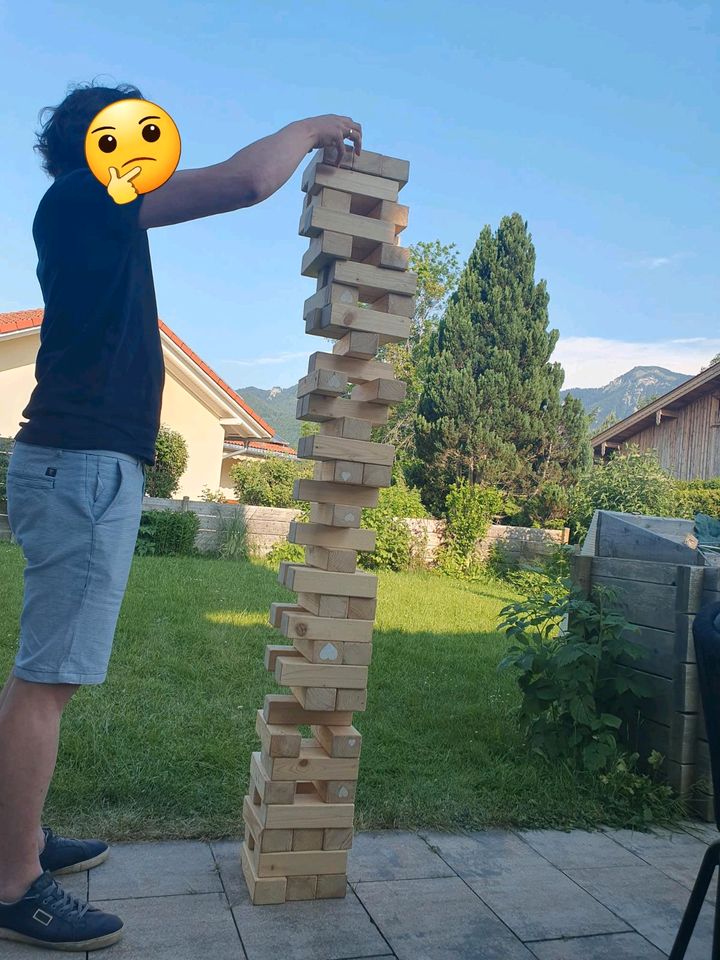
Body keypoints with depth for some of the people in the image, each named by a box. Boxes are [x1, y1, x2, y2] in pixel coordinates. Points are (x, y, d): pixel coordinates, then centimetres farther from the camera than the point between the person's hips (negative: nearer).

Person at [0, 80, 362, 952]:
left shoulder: (92, 216, 23)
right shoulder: (85, 195, -7)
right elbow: (246, 180, -12)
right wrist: (311, 127, 3)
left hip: (78, 463, 11)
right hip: (86, 464, -11)